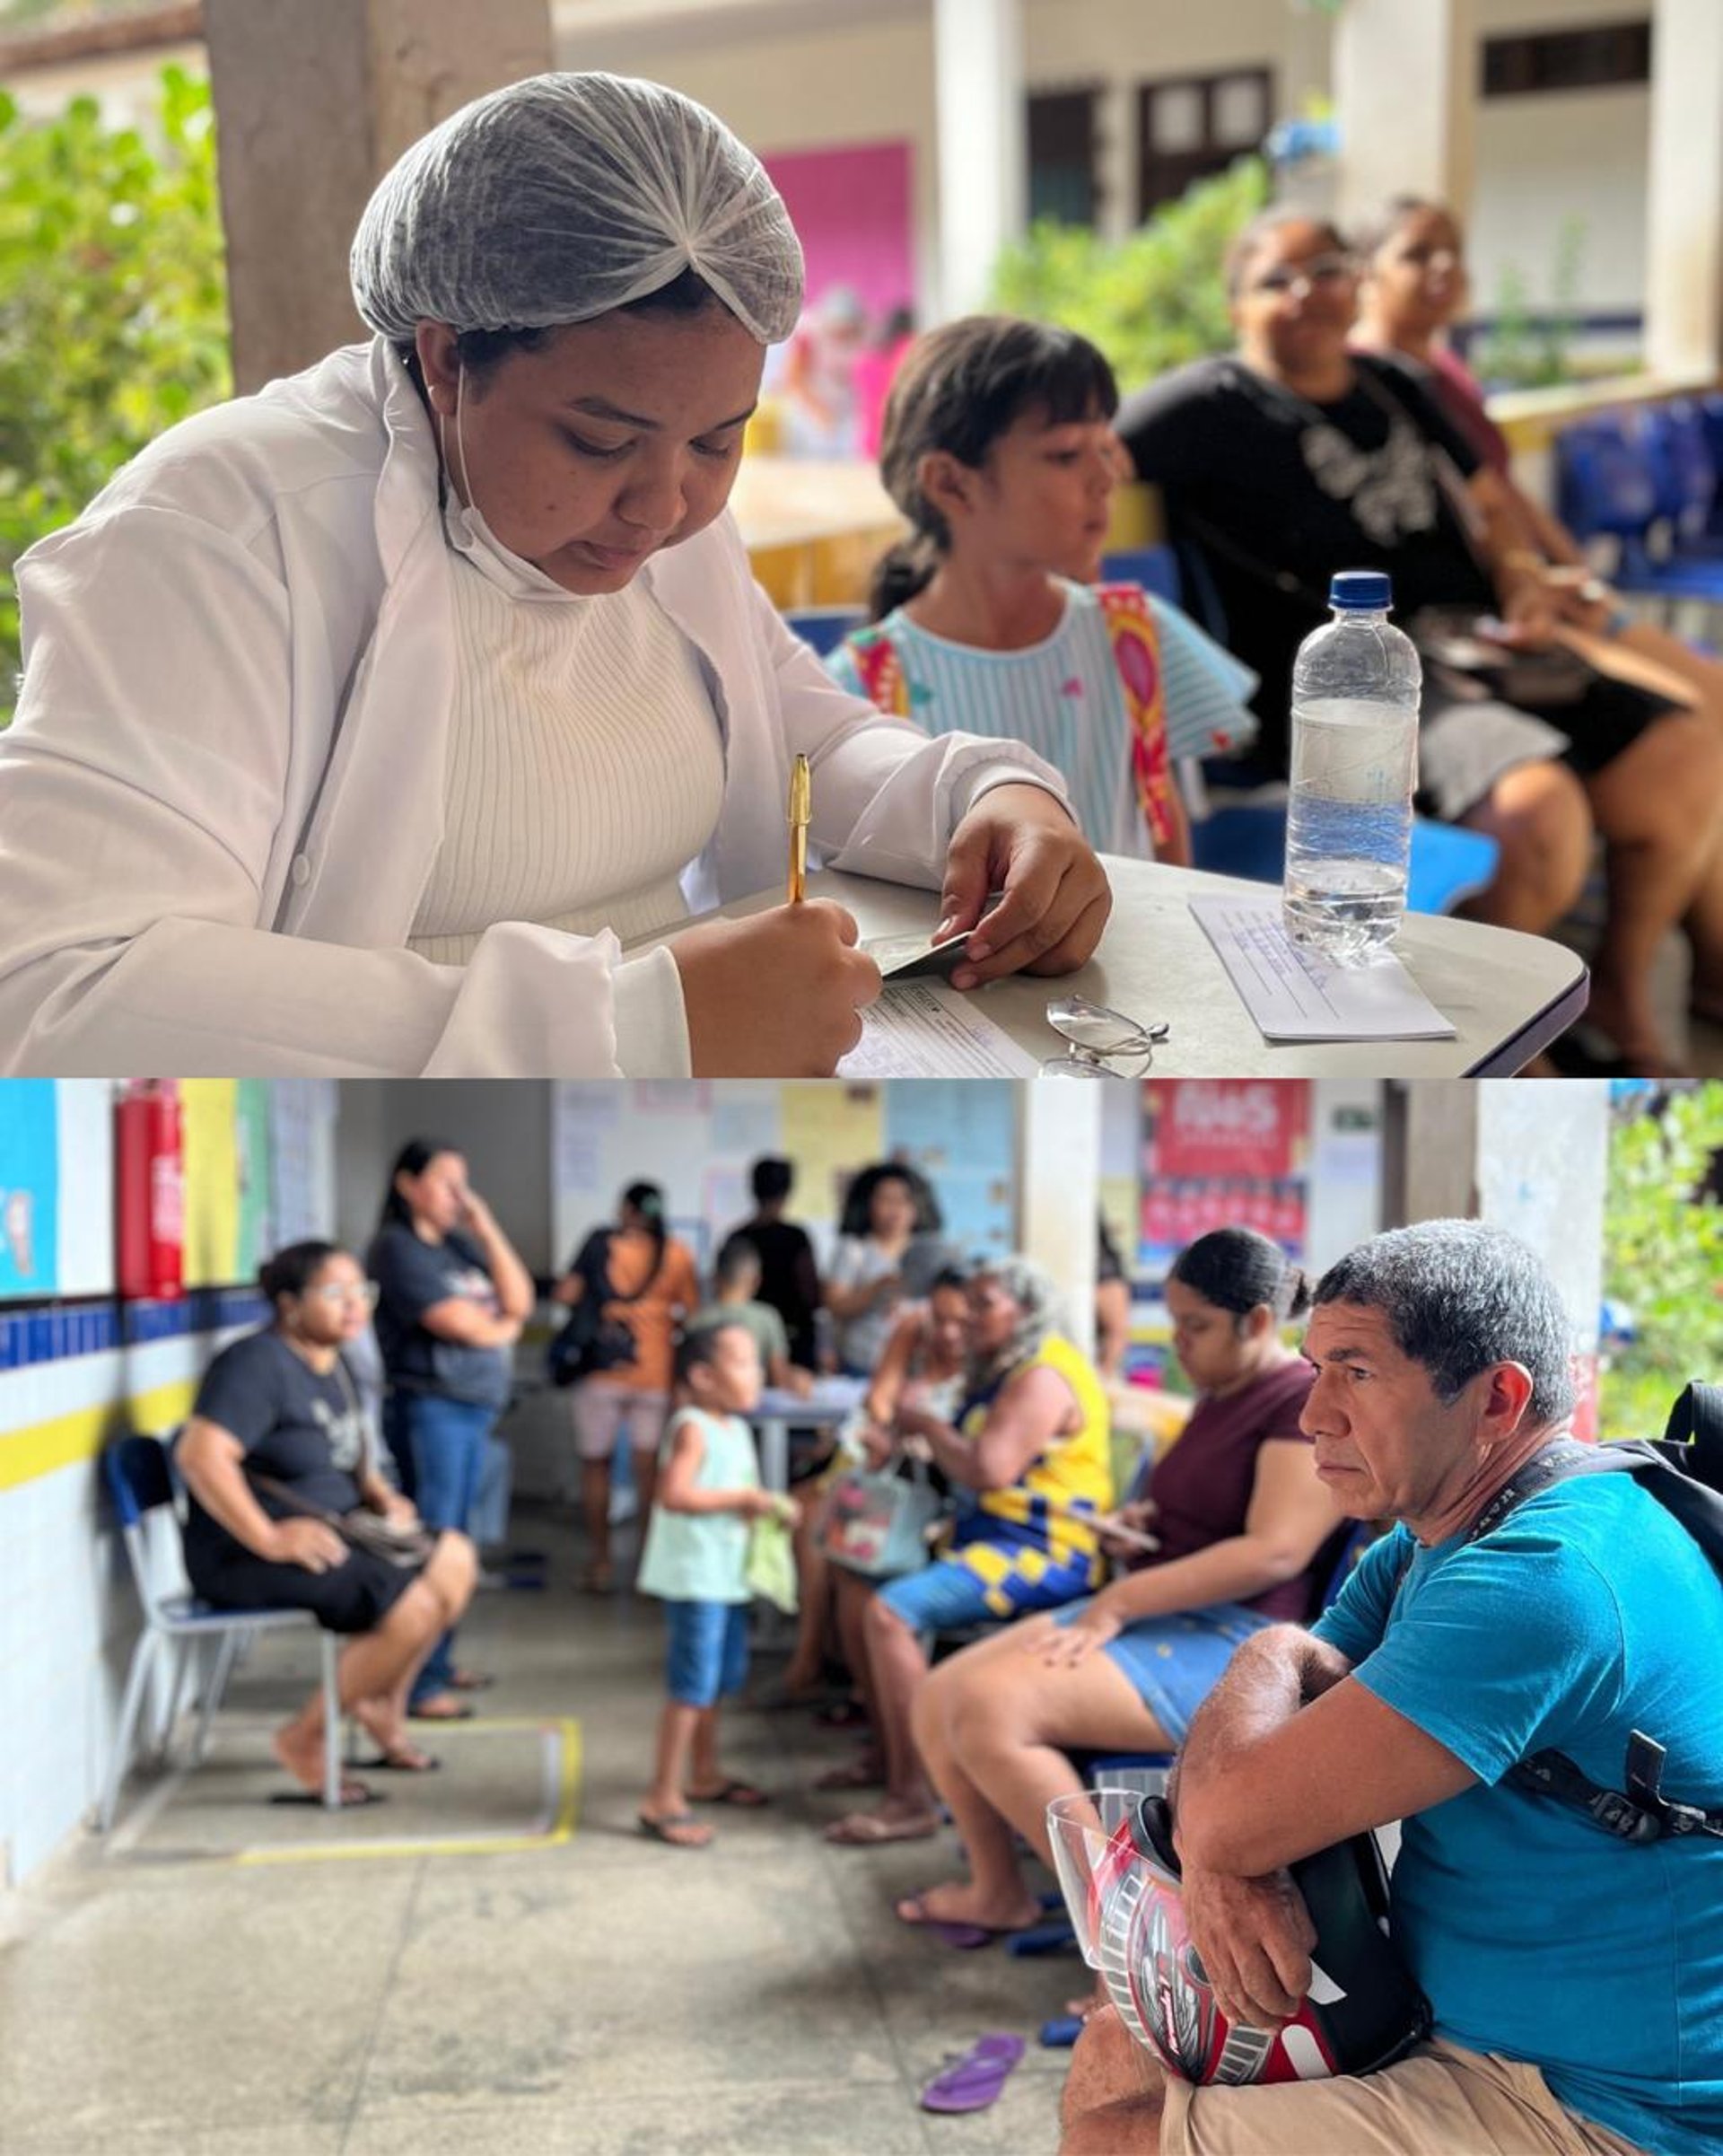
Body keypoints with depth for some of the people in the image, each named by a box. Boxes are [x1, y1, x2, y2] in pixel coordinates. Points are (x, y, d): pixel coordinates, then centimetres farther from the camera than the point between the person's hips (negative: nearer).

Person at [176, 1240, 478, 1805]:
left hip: (328, 1537, 10)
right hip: (244, 1558, -10)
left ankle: (382, 1705, 15)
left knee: (454, 1561, 2)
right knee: (413, 1609, -22)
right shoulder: (258, 1362, -17)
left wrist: (379, 1495, 10)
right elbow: (199, 1455, -29)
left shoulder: (331, 1366, 14)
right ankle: (303, 1740, -5)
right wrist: (268, 1540, -28)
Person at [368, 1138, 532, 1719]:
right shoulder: (397, 1248, -8)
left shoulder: (458, 1242, 14)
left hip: (471, 1409, 8)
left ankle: (437, 1664, 20)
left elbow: (518, 1301, 6)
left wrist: (486, 1228, 0)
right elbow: (458, 1324, -13)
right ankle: (417, 1685, -5)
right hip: (430, 1409, -8)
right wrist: (503, 1325, 7)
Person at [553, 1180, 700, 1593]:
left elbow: (564, 1295, -10)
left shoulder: (601, 1243, -4)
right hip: (655, 1370, 1)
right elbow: (693, 1314, 1)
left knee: (595, 1464, 11)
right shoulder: (678, 1254, 1)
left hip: (601, 1369, -1)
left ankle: (599, 1561, 12)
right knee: (648, 1466, 6)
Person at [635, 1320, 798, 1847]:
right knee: (693, 1684, -9)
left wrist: (768, 1505, 5)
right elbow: (674, 1493, -28)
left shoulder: (736, 1429, 13)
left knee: (722, 1678, 20)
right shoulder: (692, 1428, -15)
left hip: (726, 1572, 10)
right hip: (694, 1572, -10)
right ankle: (662, 1800, -3)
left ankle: (705, 1774, 38)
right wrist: (744, 1498, -23)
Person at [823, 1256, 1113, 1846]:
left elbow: (988, 1469, -25)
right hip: (988, 1535, 11)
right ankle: (888, 1751, 18)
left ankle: (912, 1799, -22)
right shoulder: (1004, 1371, 19)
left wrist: (926, 1425, -9)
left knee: (890, 1611, -26)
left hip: (1041, 1554, -11)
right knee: (857, 1585, 12)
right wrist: (917, 1444, 1)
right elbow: (970, 1468, 19)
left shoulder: (1043, 1375, -15)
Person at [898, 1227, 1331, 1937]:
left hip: (1230, 1641, -10)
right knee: (939, 1697, -1)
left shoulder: (1310, 1403, -12)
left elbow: (1273, 1552, -23)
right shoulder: (1219, 1398, 18)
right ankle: (998, 1890, 17)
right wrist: (1137, 1522, 8)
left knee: (992, 1707, -26)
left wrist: (1117, 1604, -21)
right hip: (1154, 1619, 10)